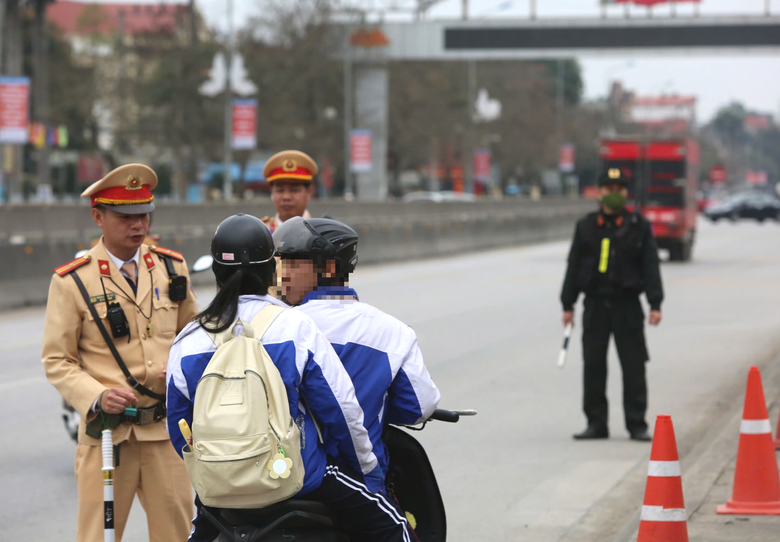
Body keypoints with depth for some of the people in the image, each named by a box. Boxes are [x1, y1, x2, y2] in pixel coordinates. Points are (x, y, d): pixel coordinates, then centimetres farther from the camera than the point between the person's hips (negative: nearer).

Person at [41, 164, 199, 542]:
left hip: (165, 428, 3)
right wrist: (97, 396, -18)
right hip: (106, 431, -3)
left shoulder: (171, 267, 8)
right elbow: (57, 362, -2)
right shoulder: (72, 282, -4)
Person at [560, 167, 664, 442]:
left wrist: (655, 304, -6)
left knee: (634, 367, -2)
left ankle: (637, 424, 4)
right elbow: (574, 266, 11)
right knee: (593, 366, 3)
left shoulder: (639, 226, 4)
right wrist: (568, 305, 7)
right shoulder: (586, 226, 9)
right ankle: (596, 423, 12)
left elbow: (651, 266, 2)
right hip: (595, 304, 2)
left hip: (627, 305, -2)